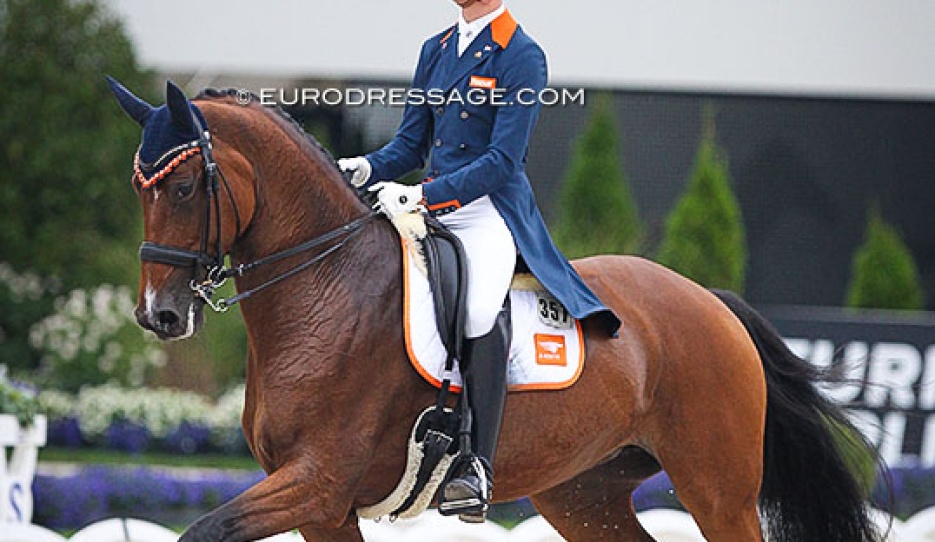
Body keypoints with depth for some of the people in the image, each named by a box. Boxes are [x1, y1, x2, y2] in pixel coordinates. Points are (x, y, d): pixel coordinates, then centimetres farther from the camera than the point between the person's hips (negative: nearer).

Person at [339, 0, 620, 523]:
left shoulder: (522, 57, -6)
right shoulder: (436, 50, 16)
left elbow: (503, 160, -12)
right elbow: (411, 144, 18)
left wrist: (423, 195, -21)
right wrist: (366, 168, -3)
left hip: (492, 211, -8)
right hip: (432, 211, 8)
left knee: (481, 311, -33)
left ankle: (477, 473, -38)